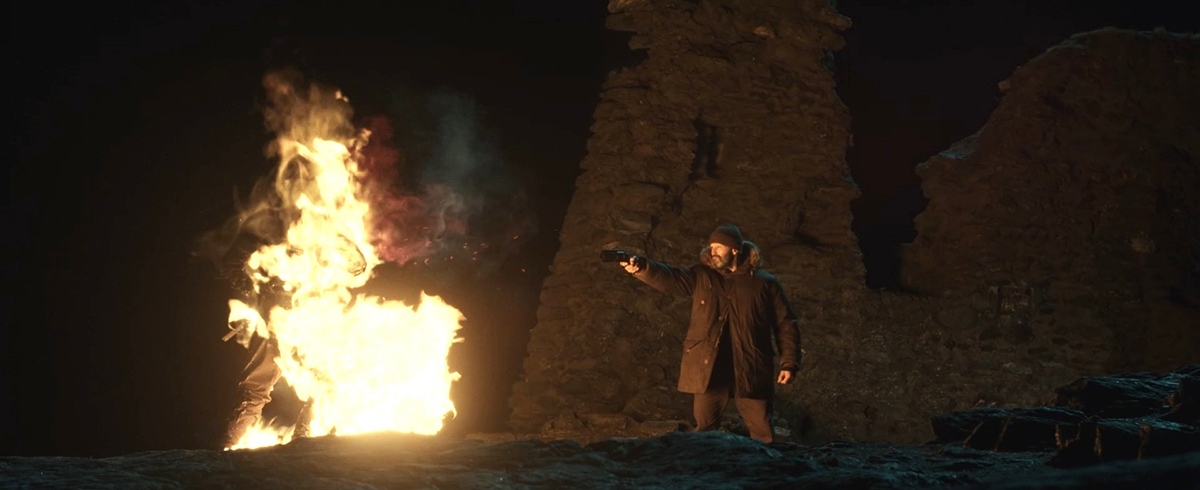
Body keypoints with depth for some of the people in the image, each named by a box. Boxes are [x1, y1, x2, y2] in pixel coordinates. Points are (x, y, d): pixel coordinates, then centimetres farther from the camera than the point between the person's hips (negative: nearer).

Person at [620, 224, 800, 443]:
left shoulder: (764, 283, 2)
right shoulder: (702, 276, 5)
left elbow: (786, 324, 4)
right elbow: (669, 279, -10)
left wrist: (789, 363, -3)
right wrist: (641, 267, -29)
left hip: (750, 370, -1)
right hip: (708, 368, 2)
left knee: (762, 431, 6)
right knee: (705, 428, 9)